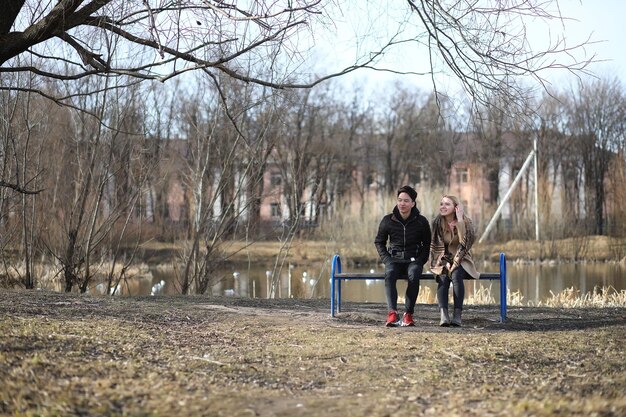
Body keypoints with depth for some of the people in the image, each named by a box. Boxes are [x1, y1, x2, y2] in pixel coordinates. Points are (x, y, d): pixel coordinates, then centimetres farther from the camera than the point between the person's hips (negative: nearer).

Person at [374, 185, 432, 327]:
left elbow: (427, 244, 11)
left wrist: (420, 261, -5)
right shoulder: (388, 220, 3)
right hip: (394, 259, 1)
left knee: (414, 276, -35)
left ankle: (408, 314, -31)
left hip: (414, 260, -1)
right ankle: (392, 313, -46)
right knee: (389, 274, -34)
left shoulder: (421, 222, 3)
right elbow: (379, 242, 14)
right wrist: (386, 259, -1)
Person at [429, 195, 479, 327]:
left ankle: (457, 315, -38)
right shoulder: (437, 223, 2)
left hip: (461, 260, -1)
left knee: (456, 275, -33)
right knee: (443, 278, -31)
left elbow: (465, 243, -20)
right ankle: (443, 315, -42)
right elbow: (435, 246, 3)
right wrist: (445, 263, -10)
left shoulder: (465, 222, -3)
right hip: (443, 261, 1)